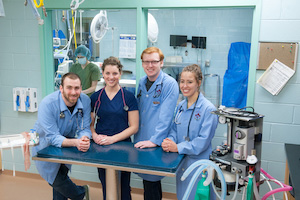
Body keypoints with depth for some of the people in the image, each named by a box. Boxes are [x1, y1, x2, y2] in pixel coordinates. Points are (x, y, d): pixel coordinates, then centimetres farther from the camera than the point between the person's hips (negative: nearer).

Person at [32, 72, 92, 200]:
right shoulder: (47, 104, -31)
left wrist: (84, 139, -40)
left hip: (66, 146, 3)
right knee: (57, 181, -3)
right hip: (46, 146, -3)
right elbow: (53, 137, -32)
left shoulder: (85, 101, -20)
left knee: (61, 177, 16)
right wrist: (75, 142, -48)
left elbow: (85, 129, -16)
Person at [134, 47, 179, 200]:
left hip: (157, 144, -6)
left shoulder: (170, 84, -12)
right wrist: (137, 136, 14)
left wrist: (154, 140, -21)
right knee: (146, 179, 17)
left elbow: (165, 117, -18)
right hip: (140, 141, 6)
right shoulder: (142, 82, 9)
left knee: (151, 181, 1)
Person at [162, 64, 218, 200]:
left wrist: (178, 147, -23)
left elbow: (204, 140, -19)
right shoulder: (180, 106, 7)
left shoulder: (208, 109, -15)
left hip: (199, 163, -6)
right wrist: (169, 141, -11)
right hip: (180, 161, 6)